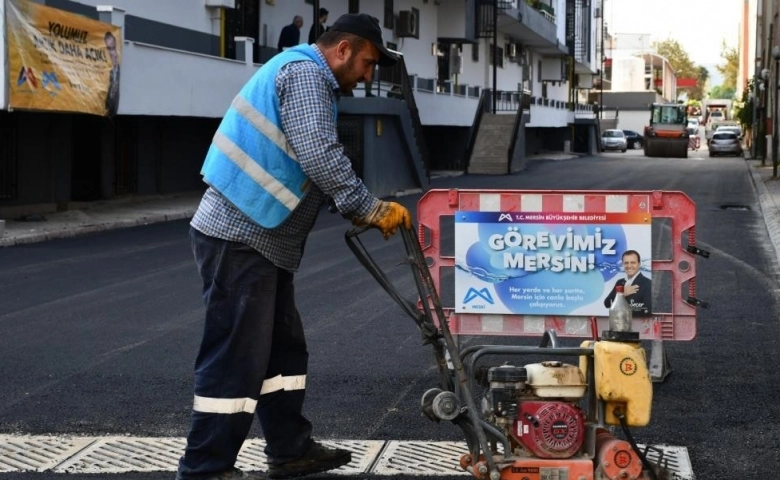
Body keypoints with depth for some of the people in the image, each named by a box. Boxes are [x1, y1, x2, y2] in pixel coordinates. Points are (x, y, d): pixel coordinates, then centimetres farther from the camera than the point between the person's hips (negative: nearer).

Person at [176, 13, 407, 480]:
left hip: (261, 240, 11)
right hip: (240, 238, -11)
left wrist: (362, 209, 12)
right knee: (238, 354, -6)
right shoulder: (305, 73, -12)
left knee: (283, 347, 17)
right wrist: (371, 209, -15)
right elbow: (320, 157, -23)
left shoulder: (306, 78, 22)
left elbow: (311, 165, 22)